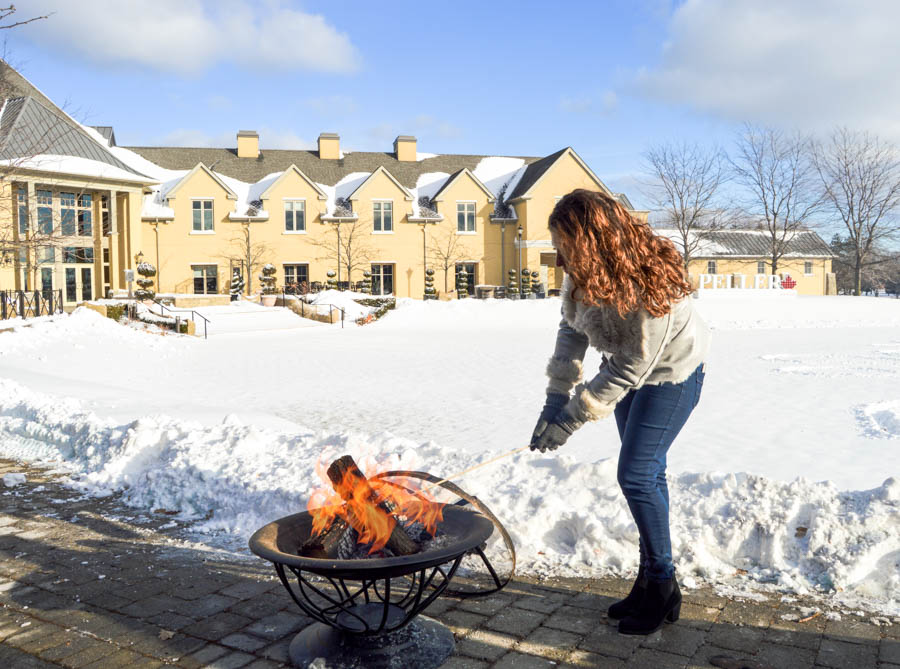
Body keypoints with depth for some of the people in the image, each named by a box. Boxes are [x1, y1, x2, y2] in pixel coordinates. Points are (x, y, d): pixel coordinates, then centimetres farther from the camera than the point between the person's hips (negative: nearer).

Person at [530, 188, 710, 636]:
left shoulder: (648, 283, -36)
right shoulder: (583, 271, -14)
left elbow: (632, 367, -31)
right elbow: (571, 329, -5)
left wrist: (572, 417, -29)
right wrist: (556, 397, -14)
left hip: (670, 374, -7)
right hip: (629, 369, 8)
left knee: (636, 475, -10)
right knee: (646, 472, 14)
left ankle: (663, 588, 9)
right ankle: (650, 582, 27)